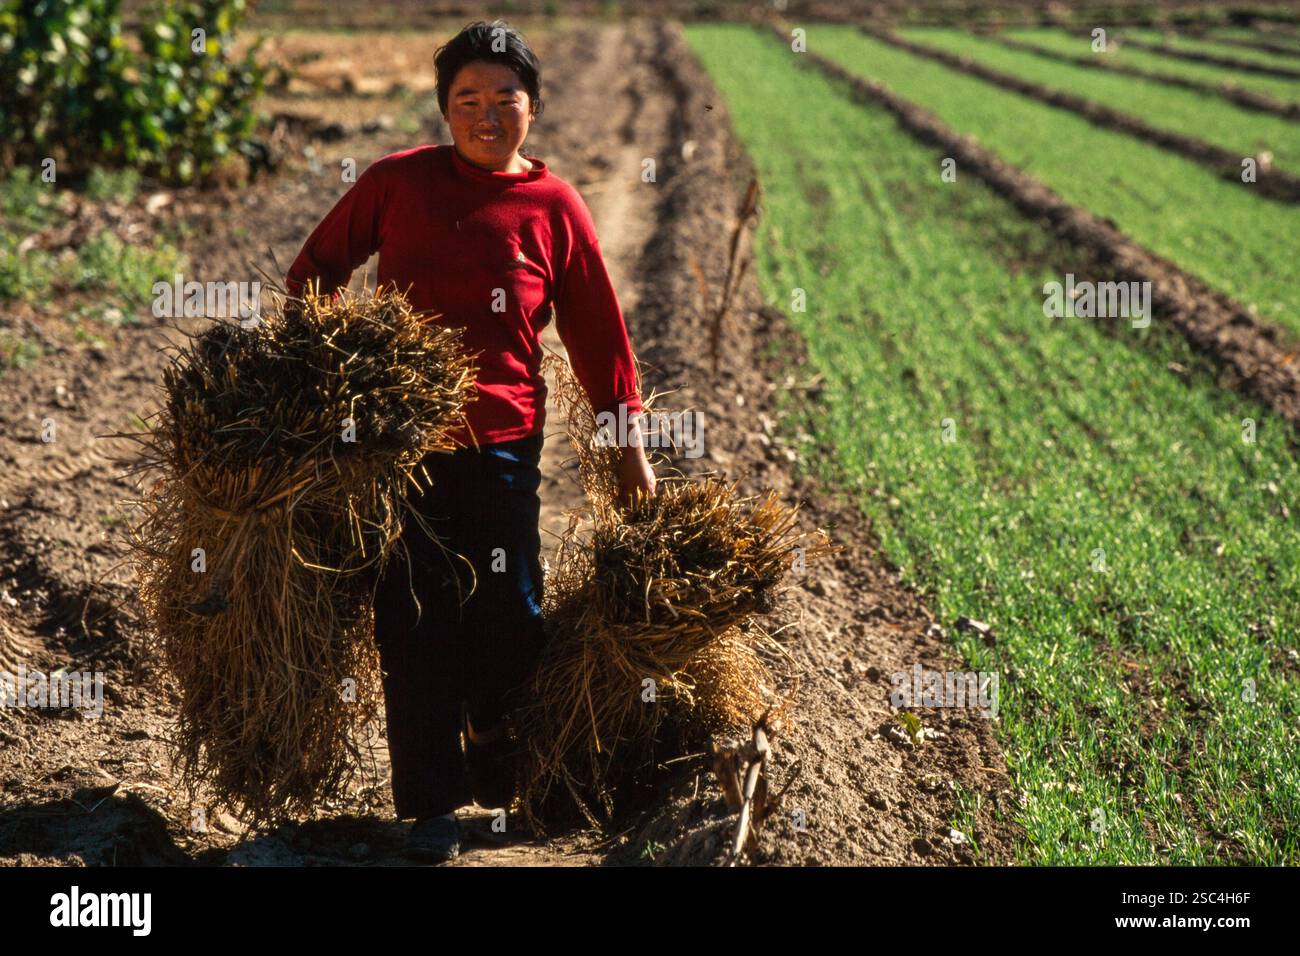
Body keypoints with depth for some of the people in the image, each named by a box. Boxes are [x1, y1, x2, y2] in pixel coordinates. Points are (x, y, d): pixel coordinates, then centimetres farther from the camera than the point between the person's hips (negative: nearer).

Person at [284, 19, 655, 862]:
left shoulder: (554, 207, 0)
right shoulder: (395, 183, 1)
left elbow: (598, 329, 5)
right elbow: (319, 267, 13)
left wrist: (630, 445, 7)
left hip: (502, 440, 0)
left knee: (510, 617, 4)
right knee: (415, 621, 3)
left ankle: (493, 740, 35)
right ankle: (433, 803, 14)